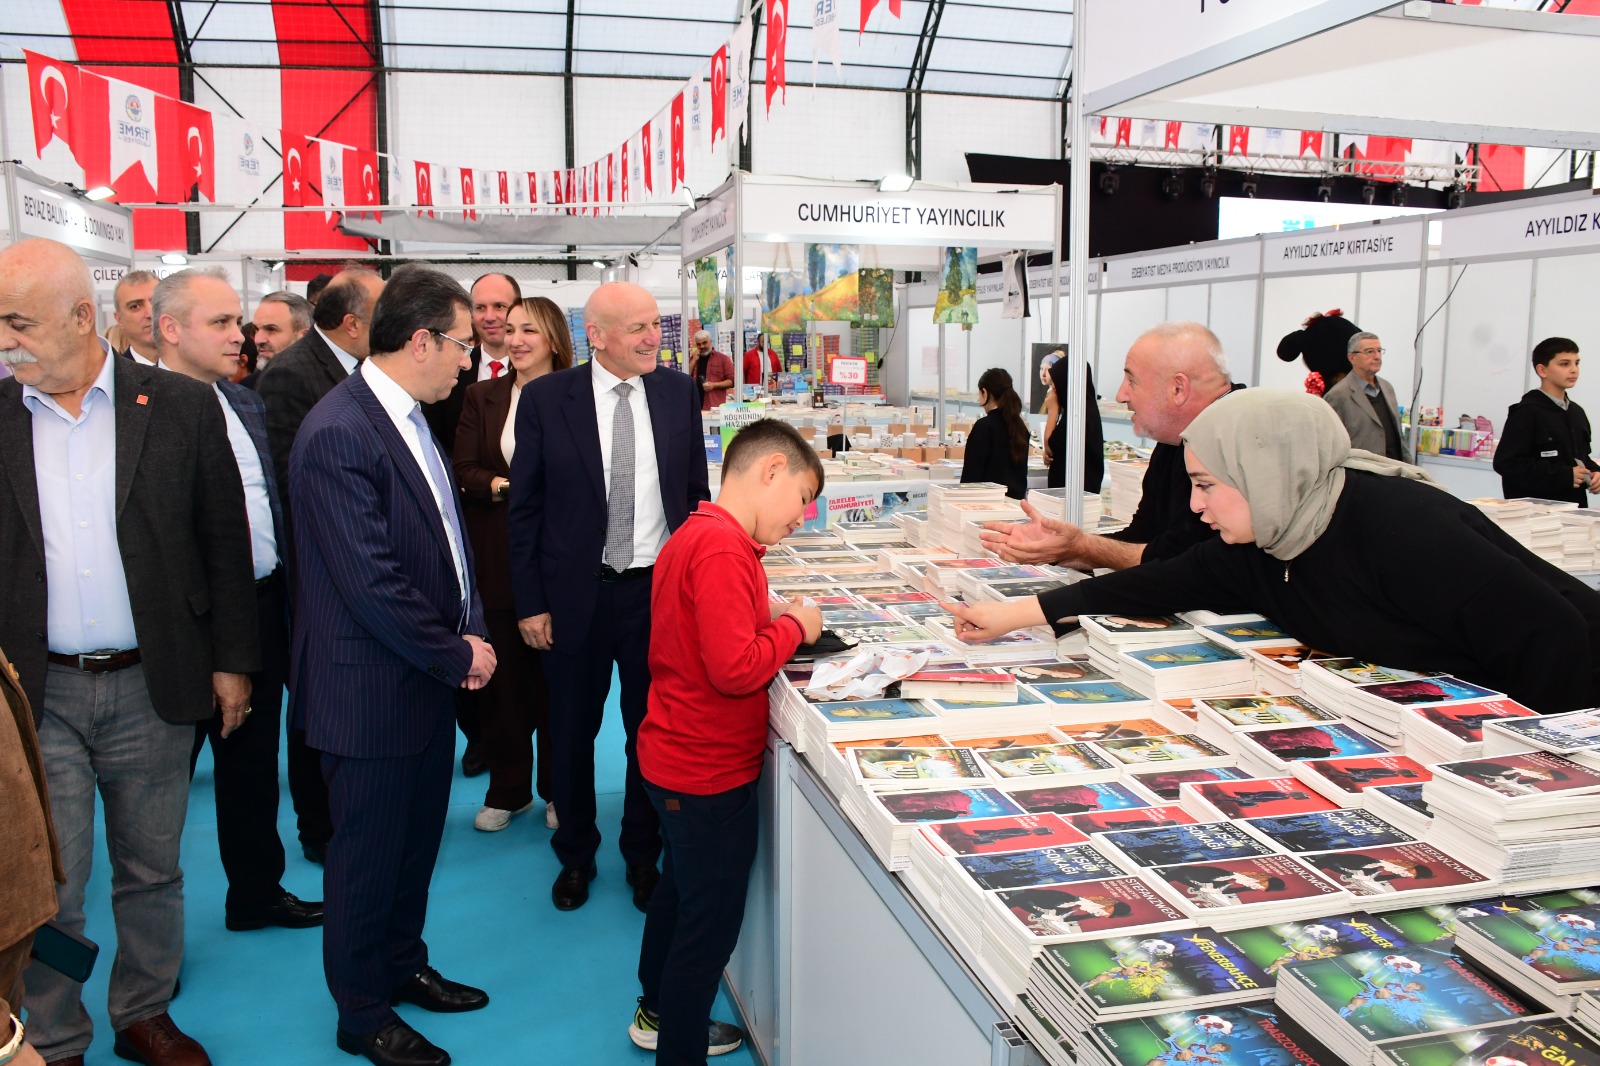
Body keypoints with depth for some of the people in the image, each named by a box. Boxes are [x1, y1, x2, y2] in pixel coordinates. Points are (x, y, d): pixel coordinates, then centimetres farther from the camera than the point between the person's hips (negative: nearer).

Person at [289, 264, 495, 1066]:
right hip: (371, 690, -9)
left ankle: (403, 967, 43)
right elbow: (371, 581, -26)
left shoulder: (410, 418, 7)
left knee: (417, 839, 22)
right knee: (368, 855, 9)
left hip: (428, 677, 9)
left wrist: (470, 635, 0)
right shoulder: (338, 435, -23)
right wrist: (457, 655, -15)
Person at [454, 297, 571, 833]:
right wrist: (509, 487, -15)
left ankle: (559, 789, 23)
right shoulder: (482, 397, 9)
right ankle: (507, 789, 24)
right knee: (503, 677, 8)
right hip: (499, 560, 2)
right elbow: (464, 471, 2)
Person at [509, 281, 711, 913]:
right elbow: (525, 507, -2)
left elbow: (696, 493, 8)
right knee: (572, 731, 13)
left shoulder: (678, 393, 1)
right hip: (576, 594, -1)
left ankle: (643, 854, 33)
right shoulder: (545, 399, -6)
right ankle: (576, 854, 35)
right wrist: (530, 602, -5)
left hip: (659, 591, 2)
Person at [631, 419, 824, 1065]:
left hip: (676, 759, 11)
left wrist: (767, 618, 6)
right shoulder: (724, 549, -26)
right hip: (710, 772, -11)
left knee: (680, 888, 26)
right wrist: (793, 627, -15)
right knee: (711, 920, 5)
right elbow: (736, 669, -29)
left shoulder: (691, 535, 6)